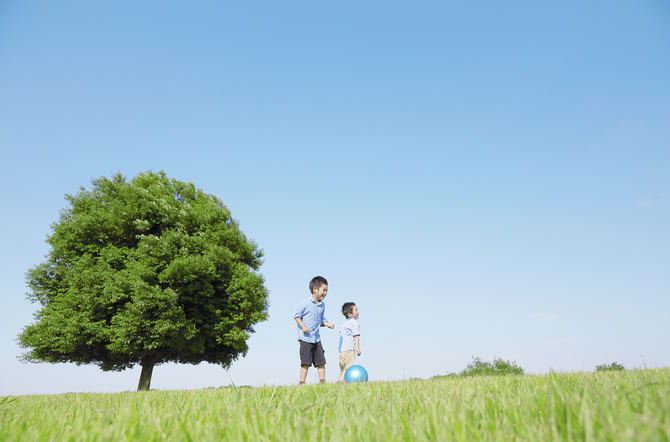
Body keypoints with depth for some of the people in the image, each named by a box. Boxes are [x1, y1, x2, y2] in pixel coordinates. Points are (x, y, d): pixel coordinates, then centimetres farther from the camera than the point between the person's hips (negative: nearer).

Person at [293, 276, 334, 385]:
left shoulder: (322, 305, 10)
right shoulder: (305, 303, -10)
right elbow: (297, 316, -5)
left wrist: (327, 324, -1)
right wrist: (303, 326, -18)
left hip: (316, 338, 7)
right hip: (305, 337, -6)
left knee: (321, 361, 8)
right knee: (306, 362, -6)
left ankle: (322, 381, 17)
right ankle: (302, 383, 3)